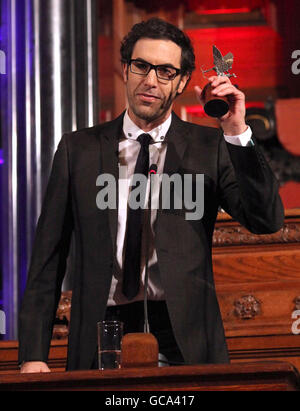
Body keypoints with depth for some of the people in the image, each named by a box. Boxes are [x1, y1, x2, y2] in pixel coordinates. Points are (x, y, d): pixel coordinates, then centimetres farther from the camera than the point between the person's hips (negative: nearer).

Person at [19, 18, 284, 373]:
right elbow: (48, 258, 9)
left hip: (184, 338, -1)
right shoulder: (78, 149, 11)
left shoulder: (209, 147, 8)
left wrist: (237, 134, -11)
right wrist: (33, 355, 2)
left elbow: (267, 221, -4)